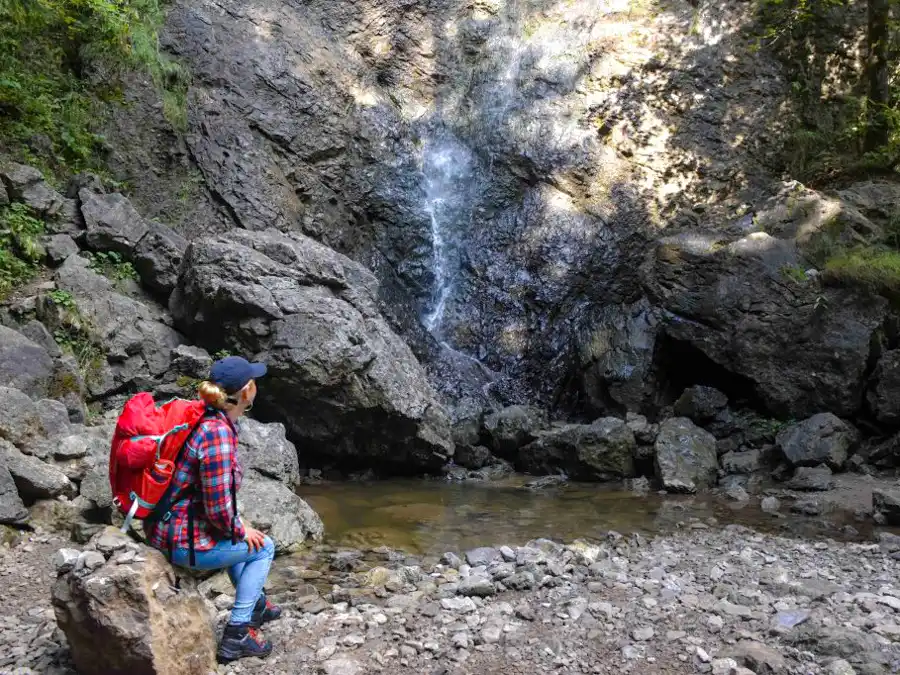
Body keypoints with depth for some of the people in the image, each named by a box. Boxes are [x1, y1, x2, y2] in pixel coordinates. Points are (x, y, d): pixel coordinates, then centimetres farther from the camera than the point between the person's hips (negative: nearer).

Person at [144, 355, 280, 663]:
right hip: (182, 541, -9)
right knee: (262, 546, 11)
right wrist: (241, 531, -5)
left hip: (168, 527, 9)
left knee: (236, 535, 31)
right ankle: (236, 634, 13)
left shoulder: (204, 418, 2)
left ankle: (256, 605, 46)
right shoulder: (218, 434, -26)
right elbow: (219, 510, -24)